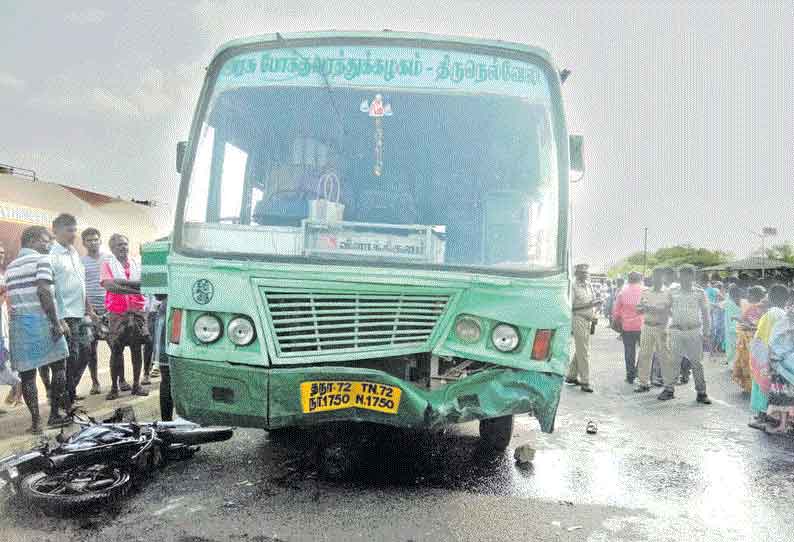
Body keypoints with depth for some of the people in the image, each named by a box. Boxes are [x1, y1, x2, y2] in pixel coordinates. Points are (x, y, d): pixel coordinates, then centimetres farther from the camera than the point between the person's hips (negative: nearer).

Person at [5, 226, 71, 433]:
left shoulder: (11, 267, 18)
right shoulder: (42, 260, -5)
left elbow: (12, 298, 19)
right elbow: (43, 291, -17)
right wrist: (56, 322, -16)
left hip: (17, 322, 6)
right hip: (41, 320, -6)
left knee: (27, 372, 6)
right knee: (58, 366, 8)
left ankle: (35, 421, 8)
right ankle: (55, 414, 9)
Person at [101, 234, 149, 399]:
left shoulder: (136, 264, 13)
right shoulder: (107, 264, 3)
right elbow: (108, 285, -12)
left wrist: (120, 282, -14)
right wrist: (134, 289, -18)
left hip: (137, 310, 3)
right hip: (116, 313, -2)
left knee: (137, 348, 4)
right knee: (116, 350, -1)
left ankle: (136, 384, 13)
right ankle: (114, 386, 8)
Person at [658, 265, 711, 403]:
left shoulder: (699, 293, 2)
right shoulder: (673, 293, 6)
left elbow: (705, 313, 4)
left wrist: (706, 331, 0)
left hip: (694, 331, -1)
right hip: (676, 331, 1)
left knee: (697, 362, 3)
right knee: (673, 361, 3)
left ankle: (701, 392, 11)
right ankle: (669, 389, 10)